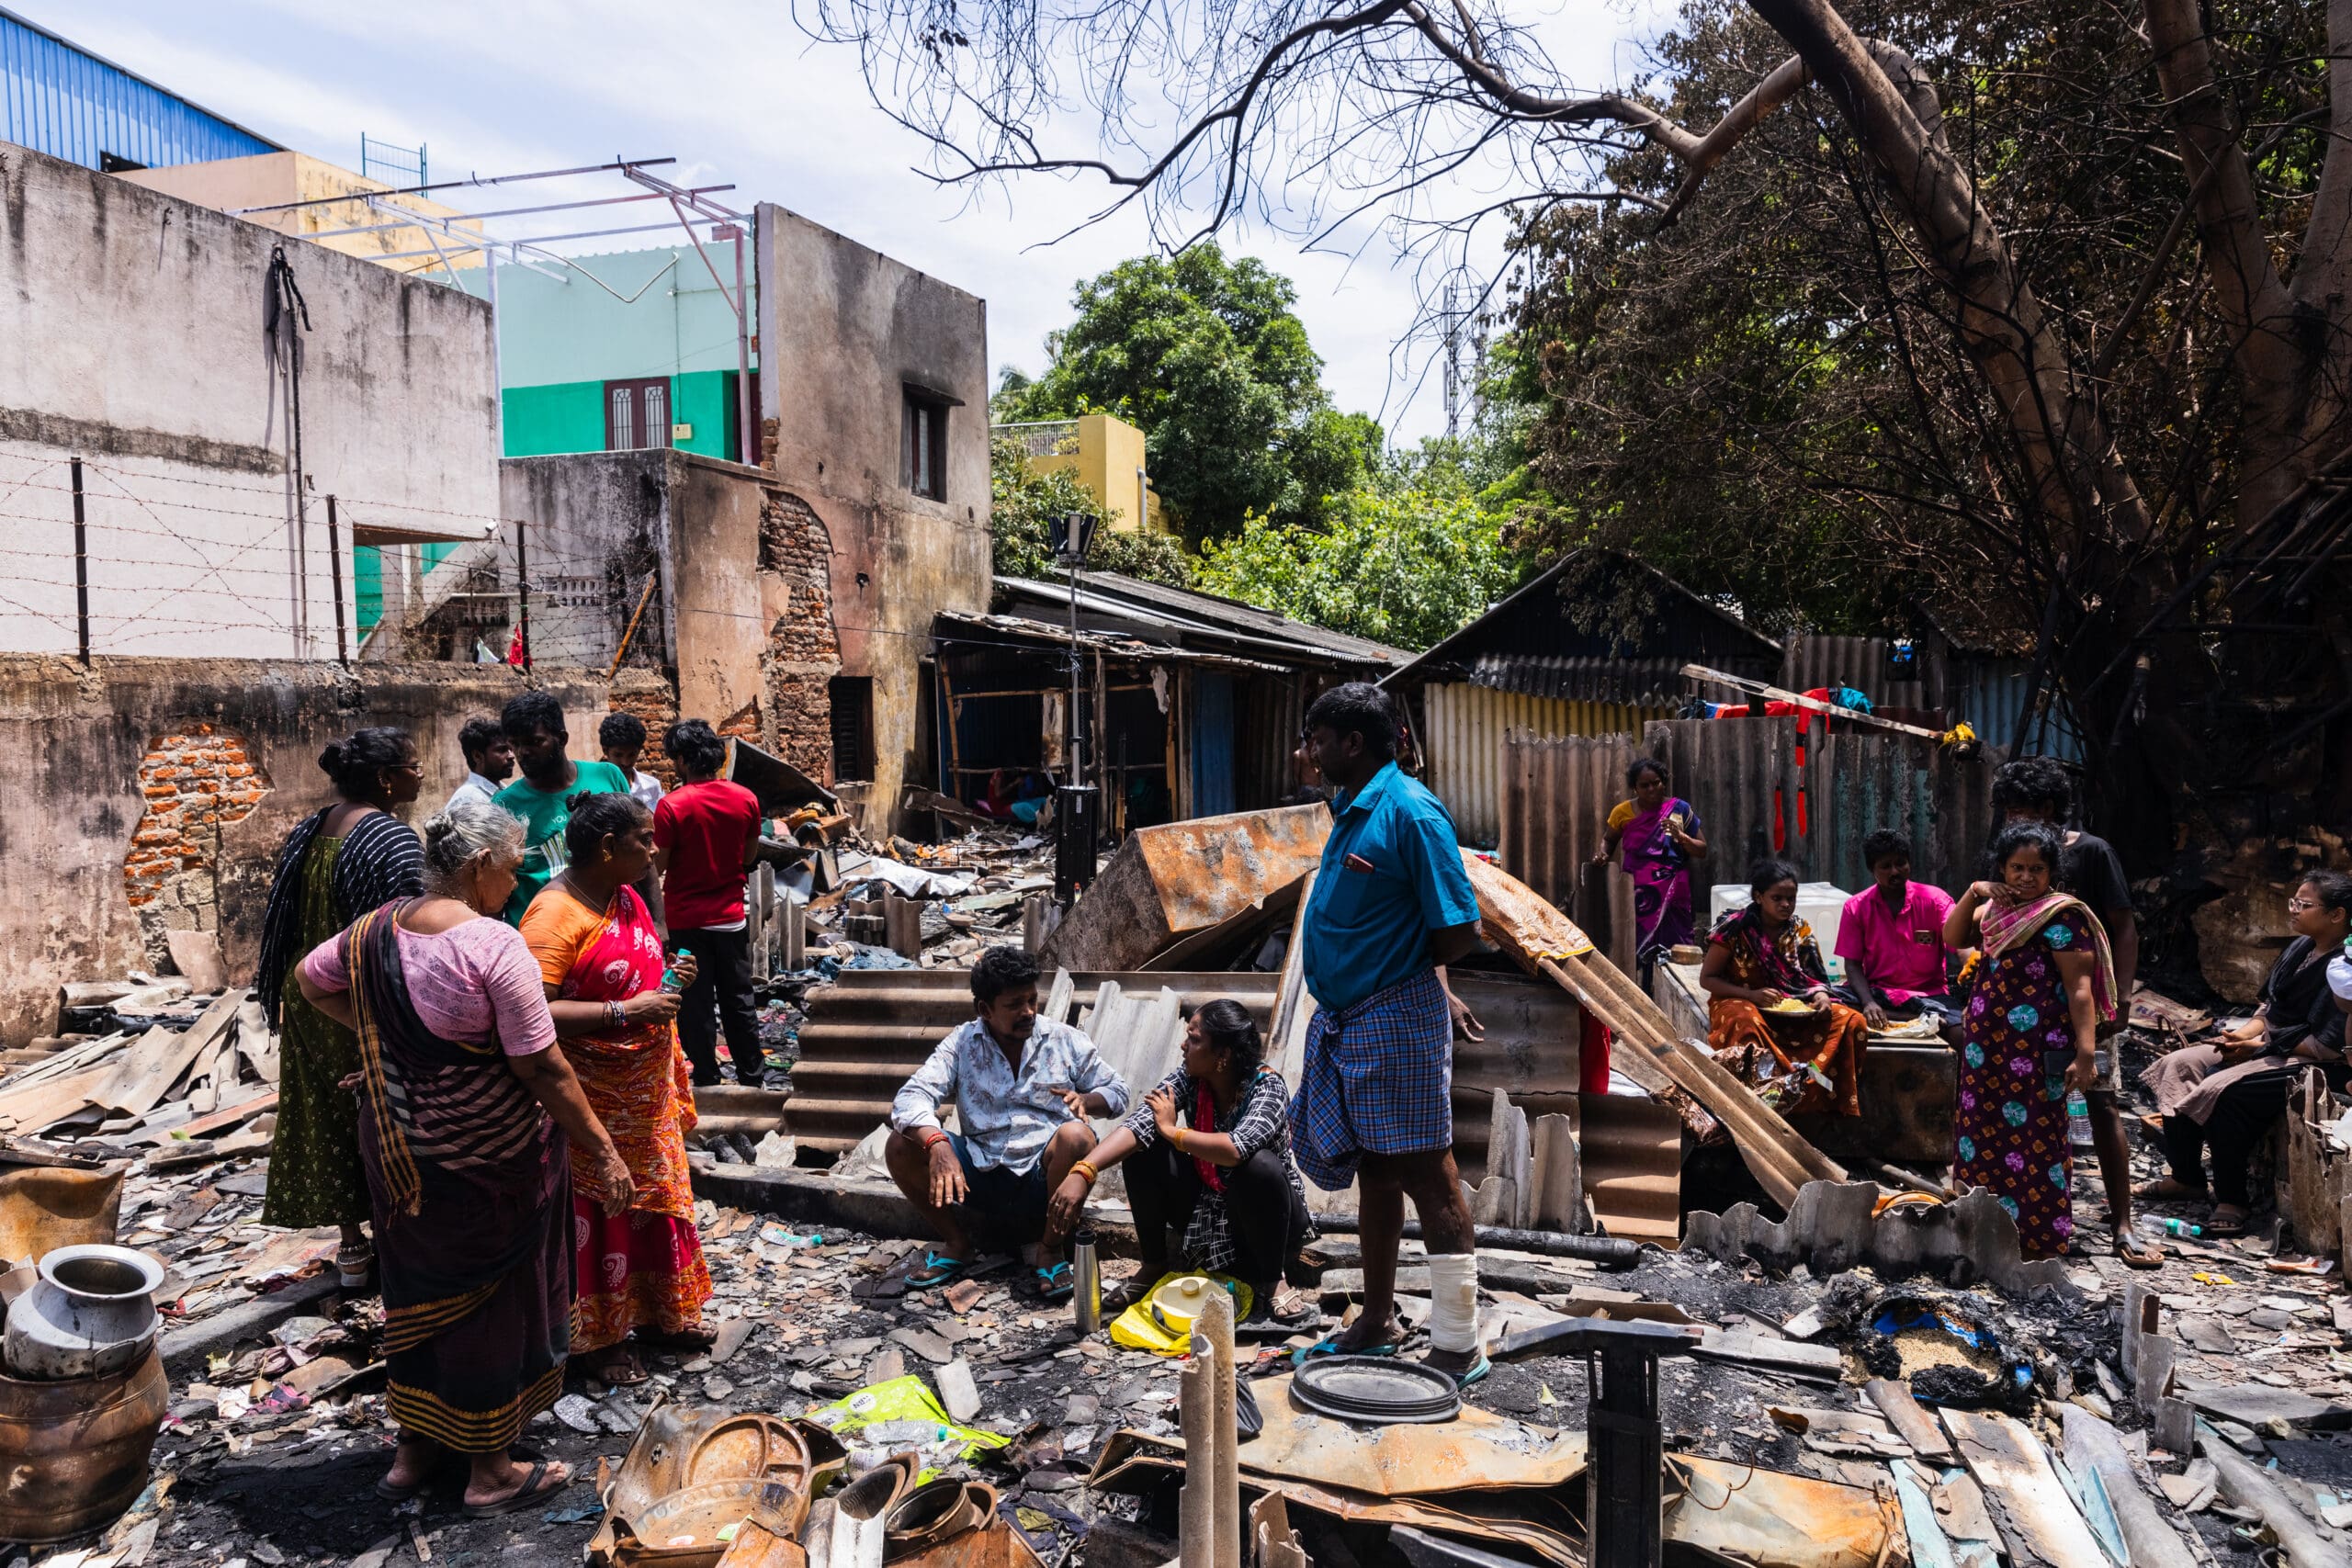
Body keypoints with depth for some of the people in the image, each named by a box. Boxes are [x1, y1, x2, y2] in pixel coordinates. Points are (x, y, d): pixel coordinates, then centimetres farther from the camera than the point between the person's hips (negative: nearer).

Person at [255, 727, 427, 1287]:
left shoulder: (309, 831, 5)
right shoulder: (393, 838, -19)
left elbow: (282, 917, 11)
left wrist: (281, 991, 20)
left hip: (308, 1000, 7)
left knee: (328, 1116, 15)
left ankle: (351, 1245, 26)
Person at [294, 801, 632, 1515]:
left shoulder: (377, 929, -2)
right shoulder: (494, 944, -23)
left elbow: (311, 979, 18)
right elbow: (541, 1066, -22)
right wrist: (601, 1149, -14)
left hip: (397, 1153, 7)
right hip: (486, 1155, -7)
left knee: (419, 1287, 22)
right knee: (490, 1295, 10)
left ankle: (413, 1449, 38)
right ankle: (490, 1470, 25)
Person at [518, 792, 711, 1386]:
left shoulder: (626, 897, 7)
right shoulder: (554, 912, -21)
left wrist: (669, 974, 3)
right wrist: (624, 1012, -28)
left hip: (646, 1089, 9)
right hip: (593, 1097, -9)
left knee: (652, 1196, 17)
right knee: (597, 1212, 4)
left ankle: (654, 1314, 33)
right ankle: (596, 1336, 21)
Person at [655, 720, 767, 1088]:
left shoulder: (671, 806, -17)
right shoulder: (746, 799, -4)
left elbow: (657, 865, -12)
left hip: (686, 919, -4)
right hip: (731, 916, 4)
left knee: (695, 1004, 8)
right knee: (738, 1000, 14)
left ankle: (706, 1078, 15)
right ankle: (753, 1075, 20)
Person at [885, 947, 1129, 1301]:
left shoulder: (1064, 1040, 4)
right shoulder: (962, 1043, 2)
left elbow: (1117, 1093, 10)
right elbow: (911, 1099, -11)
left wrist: (1085, 1100, -15)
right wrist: (937, 1144, -33)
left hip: (1044, 1174, -1)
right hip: (981, 1176, 1)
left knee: (1076, 1136, -33)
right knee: (901, 1146, -19)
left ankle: (1048, 1249, -11)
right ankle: (958, 1242, 3)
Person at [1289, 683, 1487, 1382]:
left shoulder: (1410, 811, -17)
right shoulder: (1351, 809, 12)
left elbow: (1459, 934, -19)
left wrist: (1410, 970, -2)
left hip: (1397, 1017, -9)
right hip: (1348, 1019, 9)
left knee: (1427, 1177, 0)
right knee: (1373, 1171, 18)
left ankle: (1458, 1350, 11)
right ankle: (1377, 1323, 33)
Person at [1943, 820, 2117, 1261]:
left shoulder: (2062, 917, -11)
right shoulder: (1998, 906, 12)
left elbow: (2080, 987, -16)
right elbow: (1953, 939, 15)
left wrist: (2085, 1052, -23)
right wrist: (1972, 895, -1)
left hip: (2036, 1050, -8)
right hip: (1989, 1045, 8)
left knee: (2033, 1140, -1)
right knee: (1986, 1133, 13)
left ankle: (2038, 1240, 8)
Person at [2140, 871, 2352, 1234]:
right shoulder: (2300, 948, 8)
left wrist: (2259, 1047, -15)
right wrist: (2244, 1033, -3)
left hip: (2315, 1065, -10)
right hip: (2270, 1045, 10)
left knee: (2222, 1091, -29)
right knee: (2178, 1065, -2)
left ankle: (2232, 1202, -14)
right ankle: (2186, 1177, 6)